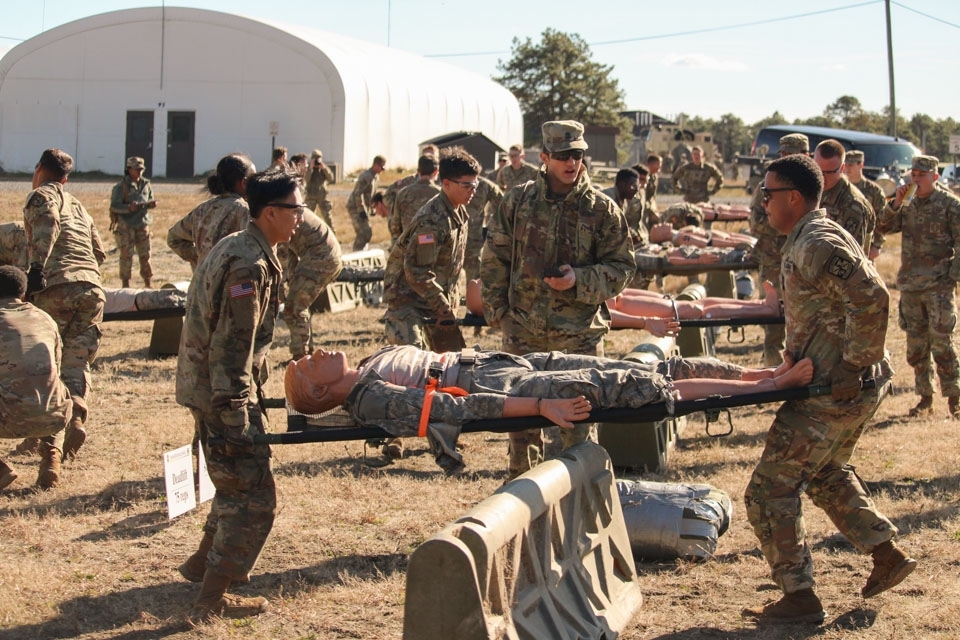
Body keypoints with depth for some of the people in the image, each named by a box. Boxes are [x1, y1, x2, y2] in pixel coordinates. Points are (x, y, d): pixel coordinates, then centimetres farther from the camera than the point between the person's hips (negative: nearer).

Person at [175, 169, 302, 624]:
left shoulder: (237, 247, 10)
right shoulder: (250, 265, -22)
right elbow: (231, 348, -25)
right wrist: (233, 421, -23)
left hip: (204, 382, 10)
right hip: (224, 391, -10)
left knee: (237, 481, 26)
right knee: (255, 497, -5)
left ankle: (205, 562, 41)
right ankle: (211, 601, 0)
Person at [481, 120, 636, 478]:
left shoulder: (602, 209, -1)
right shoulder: (517, 201, 4)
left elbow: (622, 267, 1)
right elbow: (494, 259, 10)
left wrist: (579, 280, -15)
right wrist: (497, 310, 4)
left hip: (580, 332, -2)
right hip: (523, 330, 2)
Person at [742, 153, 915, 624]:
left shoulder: (817, 244, -19)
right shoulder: (805, 239, 13)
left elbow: (872, 299, -28)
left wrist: (856, 365, -24)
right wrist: (796, 354, 19)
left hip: (836, 390, -11)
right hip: (839, 385, 11)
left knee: (769, 491, -4)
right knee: (827, 473, 29)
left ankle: (799, 599, 3)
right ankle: (887, 557, 34)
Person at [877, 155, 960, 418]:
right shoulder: (908, 205, 12)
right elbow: (885, 227, 6)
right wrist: (896, 203, -8)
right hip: (910, 285, 6)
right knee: (915, 346, 8)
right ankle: (925, 398, 17)